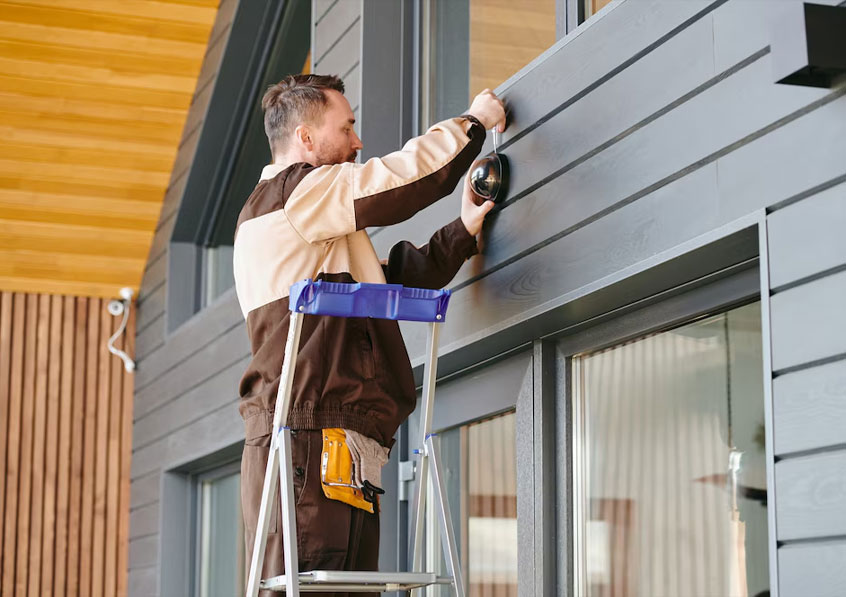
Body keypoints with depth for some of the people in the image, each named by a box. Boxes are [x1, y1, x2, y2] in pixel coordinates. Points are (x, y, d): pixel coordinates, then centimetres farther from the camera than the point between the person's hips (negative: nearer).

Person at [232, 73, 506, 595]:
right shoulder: (294, 191, -1)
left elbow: (396, 279, 26)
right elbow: (405, 176, -6)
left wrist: (466, 228, 17)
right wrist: (474, 122, 10)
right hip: (312, 440, -10)